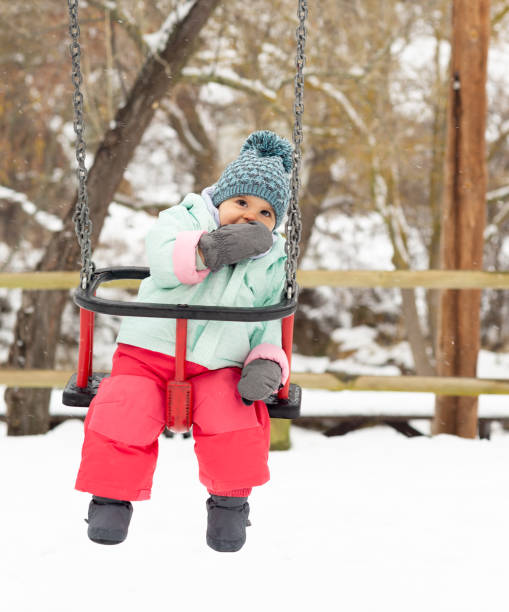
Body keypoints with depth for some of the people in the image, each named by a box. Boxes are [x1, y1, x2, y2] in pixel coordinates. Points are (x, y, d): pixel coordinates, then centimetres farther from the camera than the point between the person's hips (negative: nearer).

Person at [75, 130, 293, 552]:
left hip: (216, 368, 1)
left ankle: (230, 499, -1)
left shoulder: (272, 265, 9)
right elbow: (163, 262, -20)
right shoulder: (184, 220, 0)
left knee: (235, 422, -25)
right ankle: (112, 495, 0)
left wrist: (267, 364, -11)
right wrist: (210, 250, -36)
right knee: (123, 417, -24)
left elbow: (270, 327, 10)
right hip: (148, 354, -1)